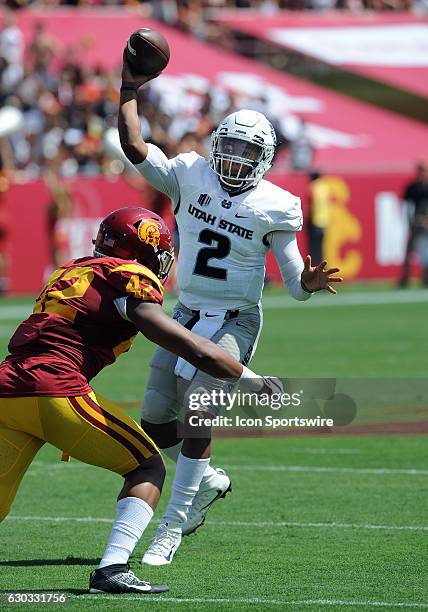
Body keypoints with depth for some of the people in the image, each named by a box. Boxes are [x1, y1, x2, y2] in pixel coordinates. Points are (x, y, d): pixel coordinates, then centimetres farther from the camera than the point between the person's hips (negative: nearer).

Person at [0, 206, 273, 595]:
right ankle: (112, 569, -6)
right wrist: (253, 381, 10)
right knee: (147, 468, 9)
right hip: (55, 392, -7)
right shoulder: (129, 280, 2)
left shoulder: (72, 272, 25)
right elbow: (195, 351, -1)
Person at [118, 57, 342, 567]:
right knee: (156, 425, 6)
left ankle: (172, 528, -10)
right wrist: (130, 91, -9)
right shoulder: (190, 176, 1)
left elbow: (294, 282, -4)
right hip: (187, 314, 4)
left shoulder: (275, 207, -6)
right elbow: (133, 147, -8)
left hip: (235, 322, -4)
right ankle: (208, 481, 36)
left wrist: (308, 282, -26)